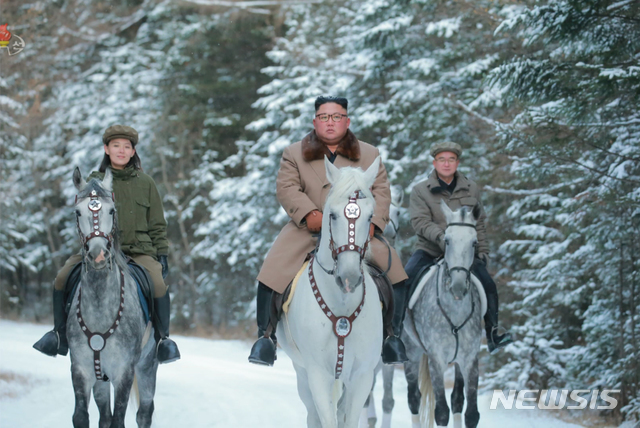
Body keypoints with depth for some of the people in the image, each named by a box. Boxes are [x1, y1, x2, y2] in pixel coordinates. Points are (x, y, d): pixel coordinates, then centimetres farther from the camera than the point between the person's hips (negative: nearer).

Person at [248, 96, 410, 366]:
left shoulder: (369, 155, 14)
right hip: (307, 230, -1)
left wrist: (372, 222, -12)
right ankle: (265, 335, -4)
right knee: (271, 272, -19)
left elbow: (381, 191, 6)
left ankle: (393, 335, 0)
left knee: (395, 270, -15)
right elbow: (286, 188, -2)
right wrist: (309, 213, -20)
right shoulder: (294, 154, 11)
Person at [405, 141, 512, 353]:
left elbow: (479, 224, 16)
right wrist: (440, 237, -28)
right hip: (429, 249, -1)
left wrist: (482, 251, 6)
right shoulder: (420, 191, 0)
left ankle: (493, 334, -5)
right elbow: (420, 222, -11)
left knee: (488, 285, -17)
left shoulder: (471, 189, 10)